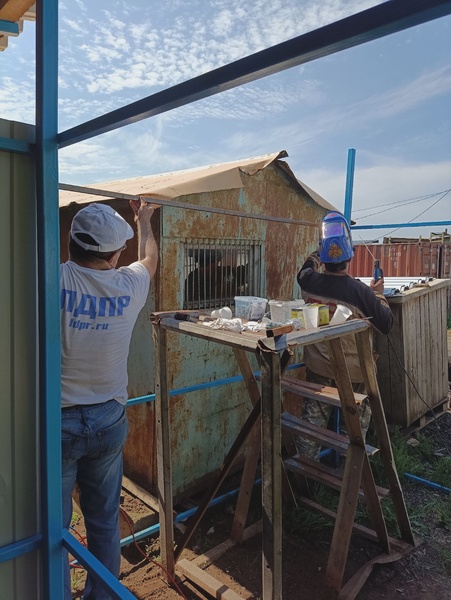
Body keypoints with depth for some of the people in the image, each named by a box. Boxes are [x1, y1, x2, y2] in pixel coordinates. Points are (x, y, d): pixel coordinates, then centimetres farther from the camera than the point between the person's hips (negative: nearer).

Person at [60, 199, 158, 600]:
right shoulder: (129, 285, -7)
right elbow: (150, 258, 15)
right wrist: (144, 220, 33)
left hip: (56, 422, -3)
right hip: (109, 421, 3)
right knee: (105, 521, 20)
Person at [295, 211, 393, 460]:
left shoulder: (309, 282, -12)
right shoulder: (360, 291, -23)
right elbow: (387, 325, -10)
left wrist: (322, 250, 24)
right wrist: (378, 294, 3)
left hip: (318, 367, 4)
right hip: (354, 372, -3)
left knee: (313, 420, 15)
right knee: (357, 421, 19)